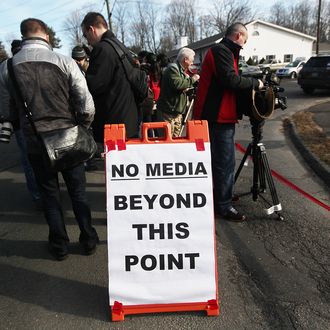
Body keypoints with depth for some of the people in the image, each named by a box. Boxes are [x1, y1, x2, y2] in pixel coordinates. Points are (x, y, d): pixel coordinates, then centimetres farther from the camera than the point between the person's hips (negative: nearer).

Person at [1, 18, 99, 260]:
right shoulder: (64, 62, -9)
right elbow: (86, 104, -11)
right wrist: (82, 127, 5)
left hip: (35, 141, 1)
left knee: (49, 194, 15)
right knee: (78, 191, 14)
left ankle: (59, 245, 25)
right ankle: (88, 240, 24)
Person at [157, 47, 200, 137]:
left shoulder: (181, 70, 19)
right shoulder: (172, 68, -13)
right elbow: (177, 84, -30)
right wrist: (192, 79, -18)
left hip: (177, 111, 10)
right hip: (169, 110, -10)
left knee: (176, 138, 14)